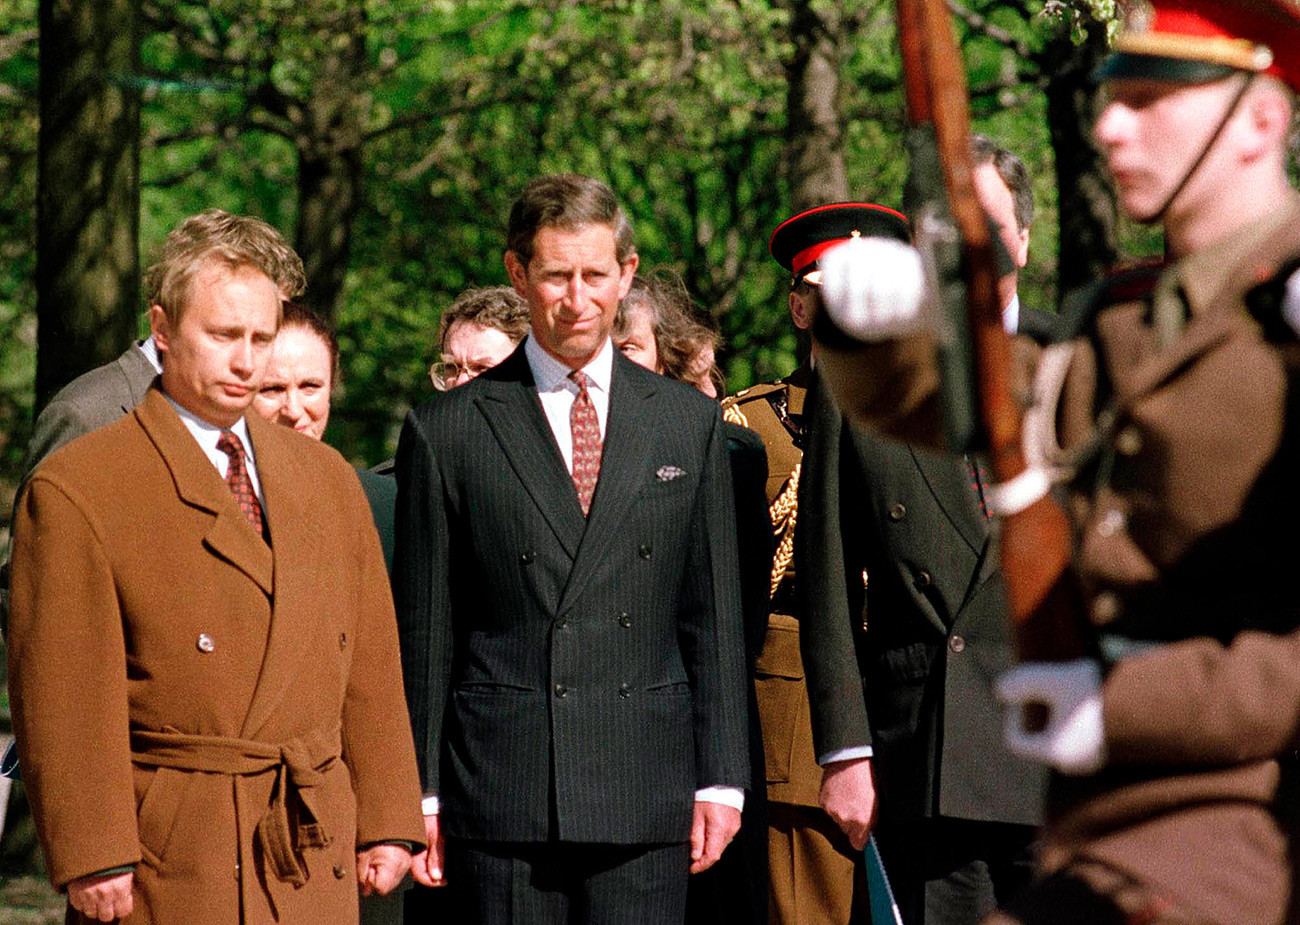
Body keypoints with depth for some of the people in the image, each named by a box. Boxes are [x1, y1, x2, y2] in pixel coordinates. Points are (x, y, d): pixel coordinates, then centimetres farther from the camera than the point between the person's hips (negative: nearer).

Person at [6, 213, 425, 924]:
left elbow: (367, 665, 14)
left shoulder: (326, 479, 15)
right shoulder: (75, 491, -4)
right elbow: (63, 695, -9)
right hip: (168, 862, -5)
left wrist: (388, 822, 8)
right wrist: (94, 862, -14)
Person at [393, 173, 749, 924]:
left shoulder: (689, 423, 11)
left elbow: (714, 617, 11)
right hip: (499, 798, -1)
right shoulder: (448, 431, 5)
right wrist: (420, 793, 1)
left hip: (645, 804, 1)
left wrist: (722, 778, 5)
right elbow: (425, 631, 5)